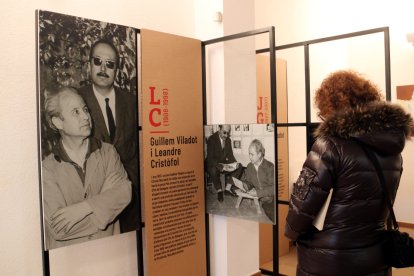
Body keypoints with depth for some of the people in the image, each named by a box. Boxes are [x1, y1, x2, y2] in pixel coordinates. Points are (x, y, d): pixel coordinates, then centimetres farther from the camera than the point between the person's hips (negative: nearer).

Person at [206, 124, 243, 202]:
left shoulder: (228, 140, 0)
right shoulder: (212, 139, -20)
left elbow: (230, 155, 6)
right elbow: (210, 158, -27)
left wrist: (234, 163, -17)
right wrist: (221, 167, -40)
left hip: (223, 163, 6)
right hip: (212, 164, -6)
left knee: (239, 166, -11)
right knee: (213, 170, -38)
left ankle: (228, 188, -9)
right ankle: (219, 191, -14)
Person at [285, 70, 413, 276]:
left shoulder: (332, 143, -20)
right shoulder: (393, 148, 1)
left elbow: (304, 202, -18)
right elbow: (376, 201, 9)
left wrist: (292, 231, 0)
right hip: (376, 259, 6)